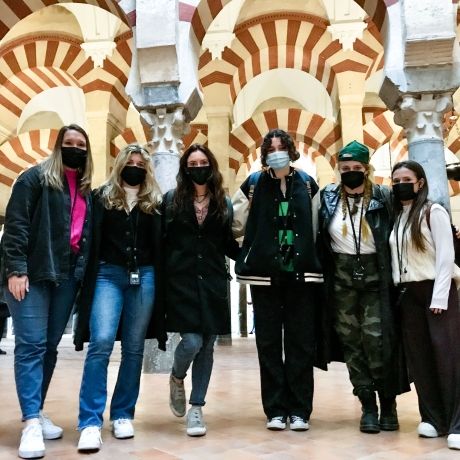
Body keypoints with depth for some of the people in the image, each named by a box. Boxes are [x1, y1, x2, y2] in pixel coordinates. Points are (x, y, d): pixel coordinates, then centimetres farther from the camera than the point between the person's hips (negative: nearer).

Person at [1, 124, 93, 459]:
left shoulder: (85, 190, 18)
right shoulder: (36, 177, 0)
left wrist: (82, 271, 10)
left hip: (67, 276, 6)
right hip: (32, 273, -6)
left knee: (50, 346, 10)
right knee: (31, 345, -8)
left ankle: (36, 412, 20)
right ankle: (32, 422, -7)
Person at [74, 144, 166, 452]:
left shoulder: (155, 202, 12)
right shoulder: (102, 197, 10)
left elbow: (162, 245, 11)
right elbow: (91, 239, 3)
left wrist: (160, 281, 2)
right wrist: (88, 276, -6)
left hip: (144, 277, 2)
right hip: (108, 274, -2)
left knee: (134, 348, 6)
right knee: (101, 343, -14)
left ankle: (123, 414, 18)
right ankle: (91, 422, -10)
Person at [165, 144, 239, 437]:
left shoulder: (224, 203, 10)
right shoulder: (171, 199, 4)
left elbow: (228, 245, 12)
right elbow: (161, 241, 2)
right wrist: (162, 278, -7)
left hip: (213, 283, 3)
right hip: (182, 281, -2)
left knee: (206, 346, 4)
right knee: (192, 342, -11)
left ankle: (196, 408, 18)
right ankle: (177, 378, 23)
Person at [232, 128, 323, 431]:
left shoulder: (307, 183, 7)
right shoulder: (254, 184, 4)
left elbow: (319, 225, 9)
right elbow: (236, 223, 2)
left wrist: (305, 249, 3)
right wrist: (258, 243, -2)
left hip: (302, 273, 1)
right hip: (265, 274, 0)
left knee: (301, 343, 3)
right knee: (269, 343, 4)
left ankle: (300, 410, 13)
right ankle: (275, 410, 14)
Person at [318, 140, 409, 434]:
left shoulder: (384, 197, -1)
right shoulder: (328, 197, 5)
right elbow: (317, 237, 8)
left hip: (375, 277, -2)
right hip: (341, 279, 2)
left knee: (377, 340, -6)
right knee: (352, 343, 4)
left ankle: (388, 403, 12)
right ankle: (368, 406, 14)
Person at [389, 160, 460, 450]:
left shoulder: (434, 212, -4)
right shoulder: (397, 217, 13)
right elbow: (396, 259, 12)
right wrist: (398, 291, 4)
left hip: (436, 289, -6)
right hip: (408, 294, 6)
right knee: (419, 357, 5)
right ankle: (433, 418, 13)